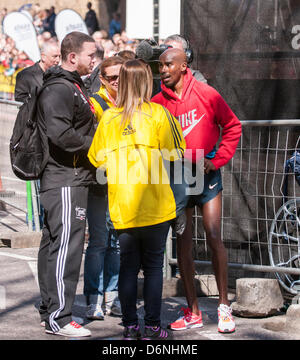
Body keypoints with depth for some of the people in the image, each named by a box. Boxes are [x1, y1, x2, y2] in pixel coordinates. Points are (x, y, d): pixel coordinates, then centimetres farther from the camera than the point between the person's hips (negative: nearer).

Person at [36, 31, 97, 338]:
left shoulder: (73, 87, 19)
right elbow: (60, 134, -24)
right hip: (65, 181, -11)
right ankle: (59, 318, -8)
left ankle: (49, 310, 23)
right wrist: (94, 144, -13)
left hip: (70, 178, 11)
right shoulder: (59, 89, -14)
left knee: (53, 244, 14)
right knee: (66, 245, -10)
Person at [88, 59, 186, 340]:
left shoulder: (108, 118, 2)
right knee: (153, 266, 5)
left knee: (128, 267, 9)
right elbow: (177, 152, 1)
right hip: (154, 207, -2)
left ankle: (130, 326, 11)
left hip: (121, 208, 2)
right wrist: (174, 124, 16)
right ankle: (152, 327, 7)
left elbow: (96, 158, 9)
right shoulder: (157, 114, -6)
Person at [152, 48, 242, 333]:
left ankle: (224, 306, 5)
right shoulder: (157, 103, -1)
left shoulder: (206, 95, -6)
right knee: (183, 243, 4)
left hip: (206, 174, -2)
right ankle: (192, 312, 11)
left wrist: (218, 160, -5)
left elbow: (232, 127, 2)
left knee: (214, 238, -7)